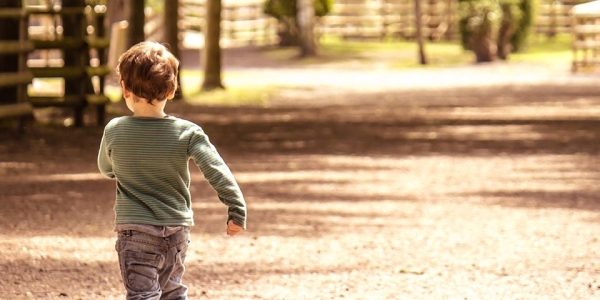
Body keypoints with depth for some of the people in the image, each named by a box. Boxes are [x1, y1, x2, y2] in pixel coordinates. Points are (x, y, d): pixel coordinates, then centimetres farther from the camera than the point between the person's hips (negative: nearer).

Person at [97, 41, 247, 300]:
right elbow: (217, 172, -14)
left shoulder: (114, 131, -7)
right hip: (178, 229, 3)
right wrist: (237, 210, -8)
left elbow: (105, 169, 12)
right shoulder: (187, 133, -9)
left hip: (135, 229, -3)